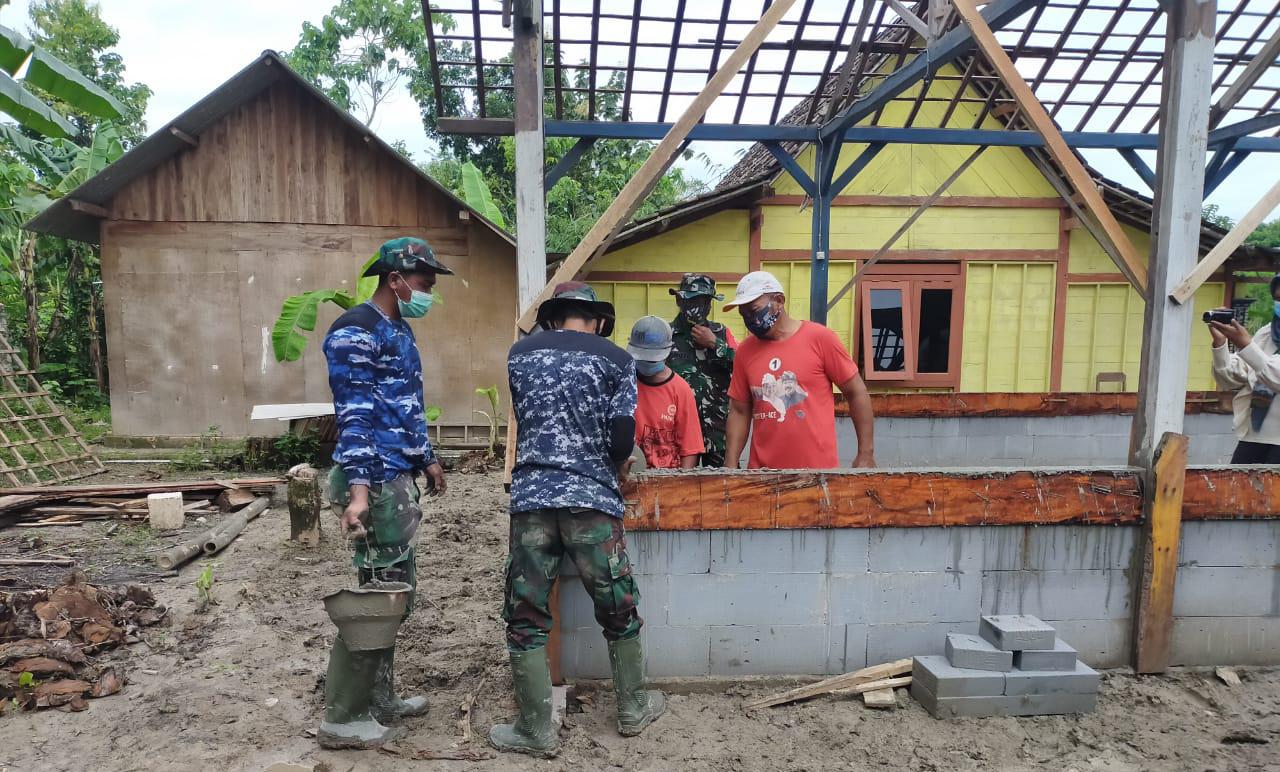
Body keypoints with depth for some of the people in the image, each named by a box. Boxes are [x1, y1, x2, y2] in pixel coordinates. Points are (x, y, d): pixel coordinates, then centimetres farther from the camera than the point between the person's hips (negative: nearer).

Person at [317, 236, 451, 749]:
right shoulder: (356, 331, -13)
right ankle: (340, 719, 10)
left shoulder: (399, 330, 16)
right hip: (375, 481, -10)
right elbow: (354, 416, -21)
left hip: (397, 478, 10)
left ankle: (380, 699, 28)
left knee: (396, 588, 15)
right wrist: (358, 490, -28)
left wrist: (425, 458, 29)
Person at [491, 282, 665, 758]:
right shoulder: (615, 359, 5)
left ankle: (537, 732, 17)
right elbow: (623, 438, -4)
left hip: (530, 496, 1)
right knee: (618, 609, 16)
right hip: (593, 498, -1)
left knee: (526, 617, 10)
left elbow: (512, 423, 16)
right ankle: (633, 708, 30)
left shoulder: (519, 353, 12)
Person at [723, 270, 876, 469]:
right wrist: (731, 464, 0)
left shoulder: (820, 338, -6)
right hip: (763, 469, 3)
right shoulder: (744, 351, 3)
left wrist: (866, 454, -4)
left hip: (817, 468, -3)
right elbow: (739, 412, 8)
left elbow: (857, 393, -2)